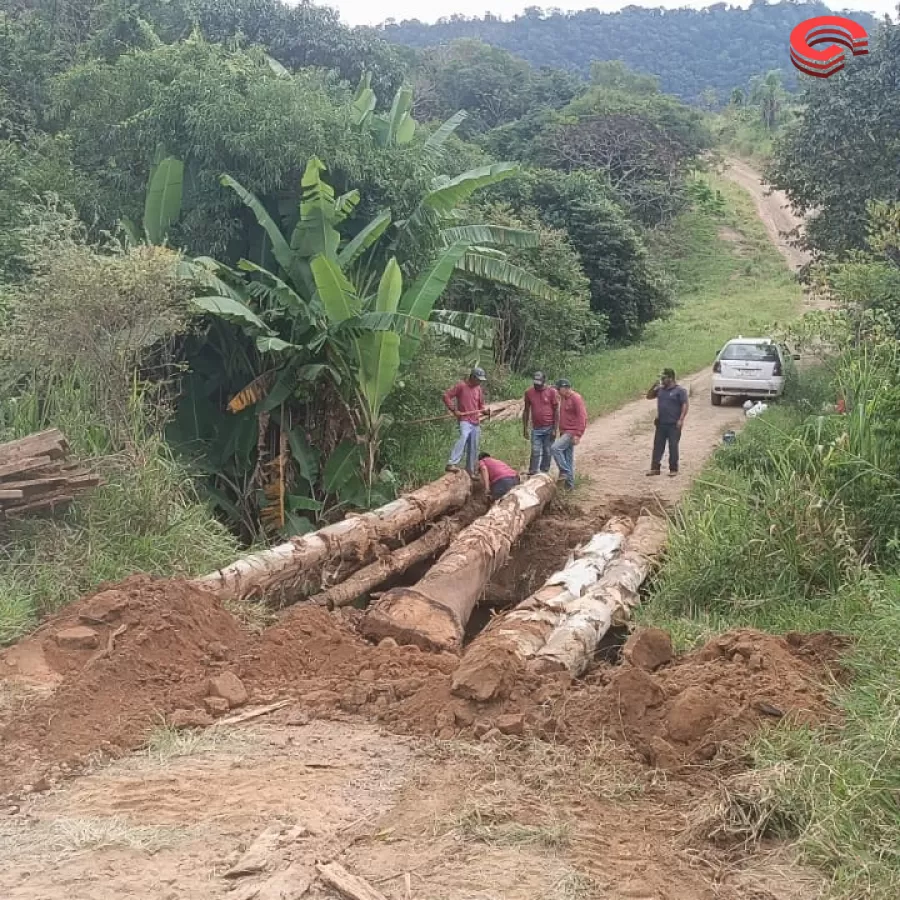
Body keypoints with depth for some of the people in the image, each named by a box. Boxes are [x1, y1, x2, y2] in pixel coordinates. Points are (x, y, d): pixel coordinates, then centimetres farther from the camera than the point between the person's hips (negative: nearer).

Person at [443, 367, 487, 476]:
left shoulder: (478, 389, 16)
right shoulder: (461, 386, -3)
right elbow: (446, 395, -7)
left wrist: (483, 411, 9)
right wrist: (454, 410, -13)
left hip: (476, 422, 7)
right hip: (464, 420, -7)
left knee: (473, 448, 7)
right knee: (463, 438, -31)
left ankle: (470, 471, 18)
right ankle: (452, 464, -39)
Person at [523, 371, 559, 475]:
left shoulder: (552, 392, -4)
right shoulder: (529, 392, 3)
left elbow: (556, 411, -3)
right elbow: (526, 411, 10)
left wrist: (555, 429, -8)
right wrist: (525, 429, 7)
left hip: (549, 428, -2)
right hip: (536, 429, 2)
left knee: (547, 452, 5)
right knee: (535, 452, -3)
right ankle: (532, 473, -1)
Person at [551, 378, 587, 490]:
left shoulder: (576, 398, -13)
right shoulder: (563, 398, 14)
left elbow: (582, 417, -18)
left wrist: (578, 435, -21)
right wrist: (561, 430, 19)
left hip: (572, 433, -9)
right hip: (564, 432, 9)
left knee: (555, 448, -22)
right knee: (568, 458, 10)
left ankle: (565, 472, -13)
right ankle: (569, 484, 15)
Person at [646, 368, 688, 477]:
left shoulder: (680, 390, -6)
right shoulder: (660, 389, 10)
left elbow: (685, 405, -11)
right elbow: (649, 396, 18)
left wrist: (681, 419, -19)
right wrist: (654, 387, 2)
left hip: (674, 425, -6)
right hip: (661, 424, 6)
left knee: (673, 447, 0)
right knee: (658, 446, 7)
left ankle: (673, 469, 8)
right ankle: (655, 468, 13)